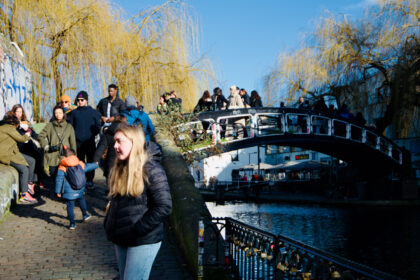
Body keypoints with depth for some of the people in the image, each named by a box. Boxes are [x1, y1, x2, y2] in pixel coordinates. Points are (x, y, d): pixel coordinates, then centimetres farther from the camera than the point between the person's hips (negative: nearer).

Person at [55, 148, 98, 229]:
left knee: (70, 206, 4)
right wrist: (96, 164, 40)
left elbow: (59, 180, -7)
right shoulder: (80, 164, 1)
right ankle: (85, 215, 38)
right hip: (80, 191, 3)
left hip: (69, 193, -3)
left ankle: (72, 223, 4)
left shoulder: (62, 168, -8)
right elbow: (88, 167, 20)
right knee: (81, 200, 29)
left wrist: (58, 191, 0)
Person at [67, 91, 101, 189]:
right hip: (78, 142, 0)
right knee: (79, 162, 4)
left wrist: (92, 134, -1)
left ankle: (90, 180, 10)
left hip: (90, 142, 0)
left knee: (90, 161, 3)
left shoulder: (93, 112, 4)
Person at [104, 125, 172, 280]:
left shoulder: (151, 169, -15)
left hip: (143, 241, -8)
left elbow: (164, 207, -19)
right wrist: (108, 225, 9)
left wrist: (137, 230, -19)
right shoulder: (119, 168, 10)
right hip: (120, 240, 8)